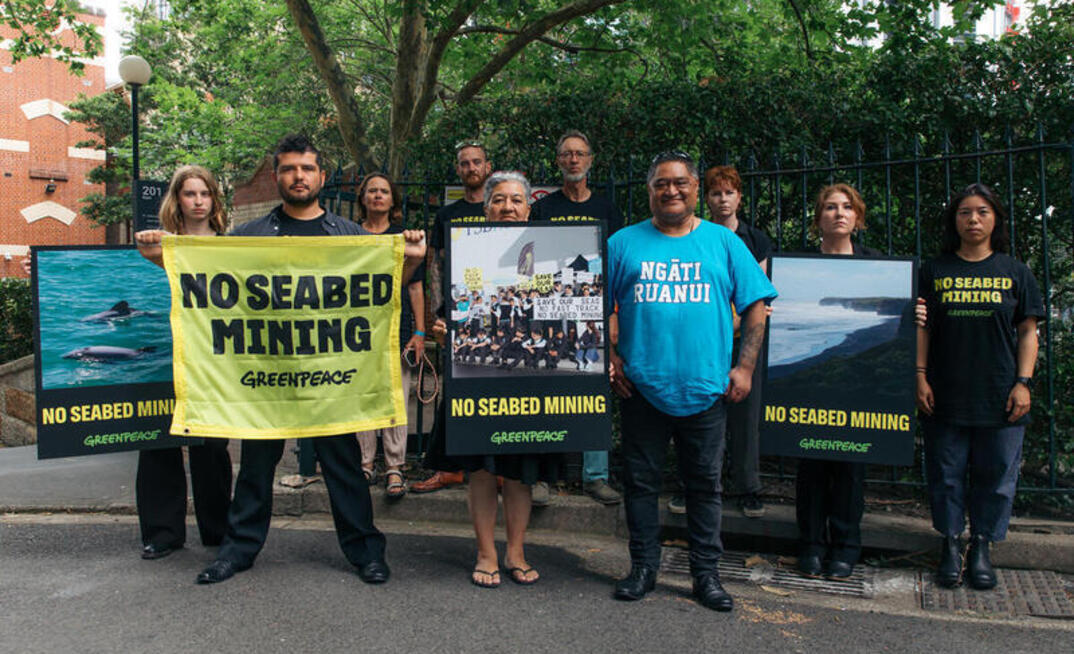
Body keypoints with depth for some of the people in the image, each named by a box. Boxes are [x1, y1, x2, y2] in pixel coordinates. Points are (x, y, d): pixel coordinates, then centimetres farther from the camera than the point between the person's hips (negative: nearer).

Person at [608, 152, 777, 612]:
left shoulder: (724, 242, 8)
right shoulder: (624, 243, 7)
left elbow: (755, 305, 7)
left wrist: (744, 366, -2)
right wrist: (611, 356, -4)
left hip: (705, 389, 0)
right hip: (641, 387, 0)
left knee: (705, 484, 9)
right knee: (641, 482, 8)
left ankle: (706, 574, 21)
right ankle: (643, 567, 23)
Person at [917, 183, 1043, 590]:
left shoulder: (1015, 272, 6)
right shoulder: (934, 271, 6)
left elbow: (1028, 331, 6)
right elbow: (922, 328, 6)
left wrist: (1023, 382, -2)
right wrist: (920, 377, -1)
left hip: (1000, 396, 0)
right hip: (945, 396, 0)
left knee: (996, 475, 6)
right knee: (946, 474, 6)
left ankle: (982, 548, 20)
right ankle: (950, 545, 20)